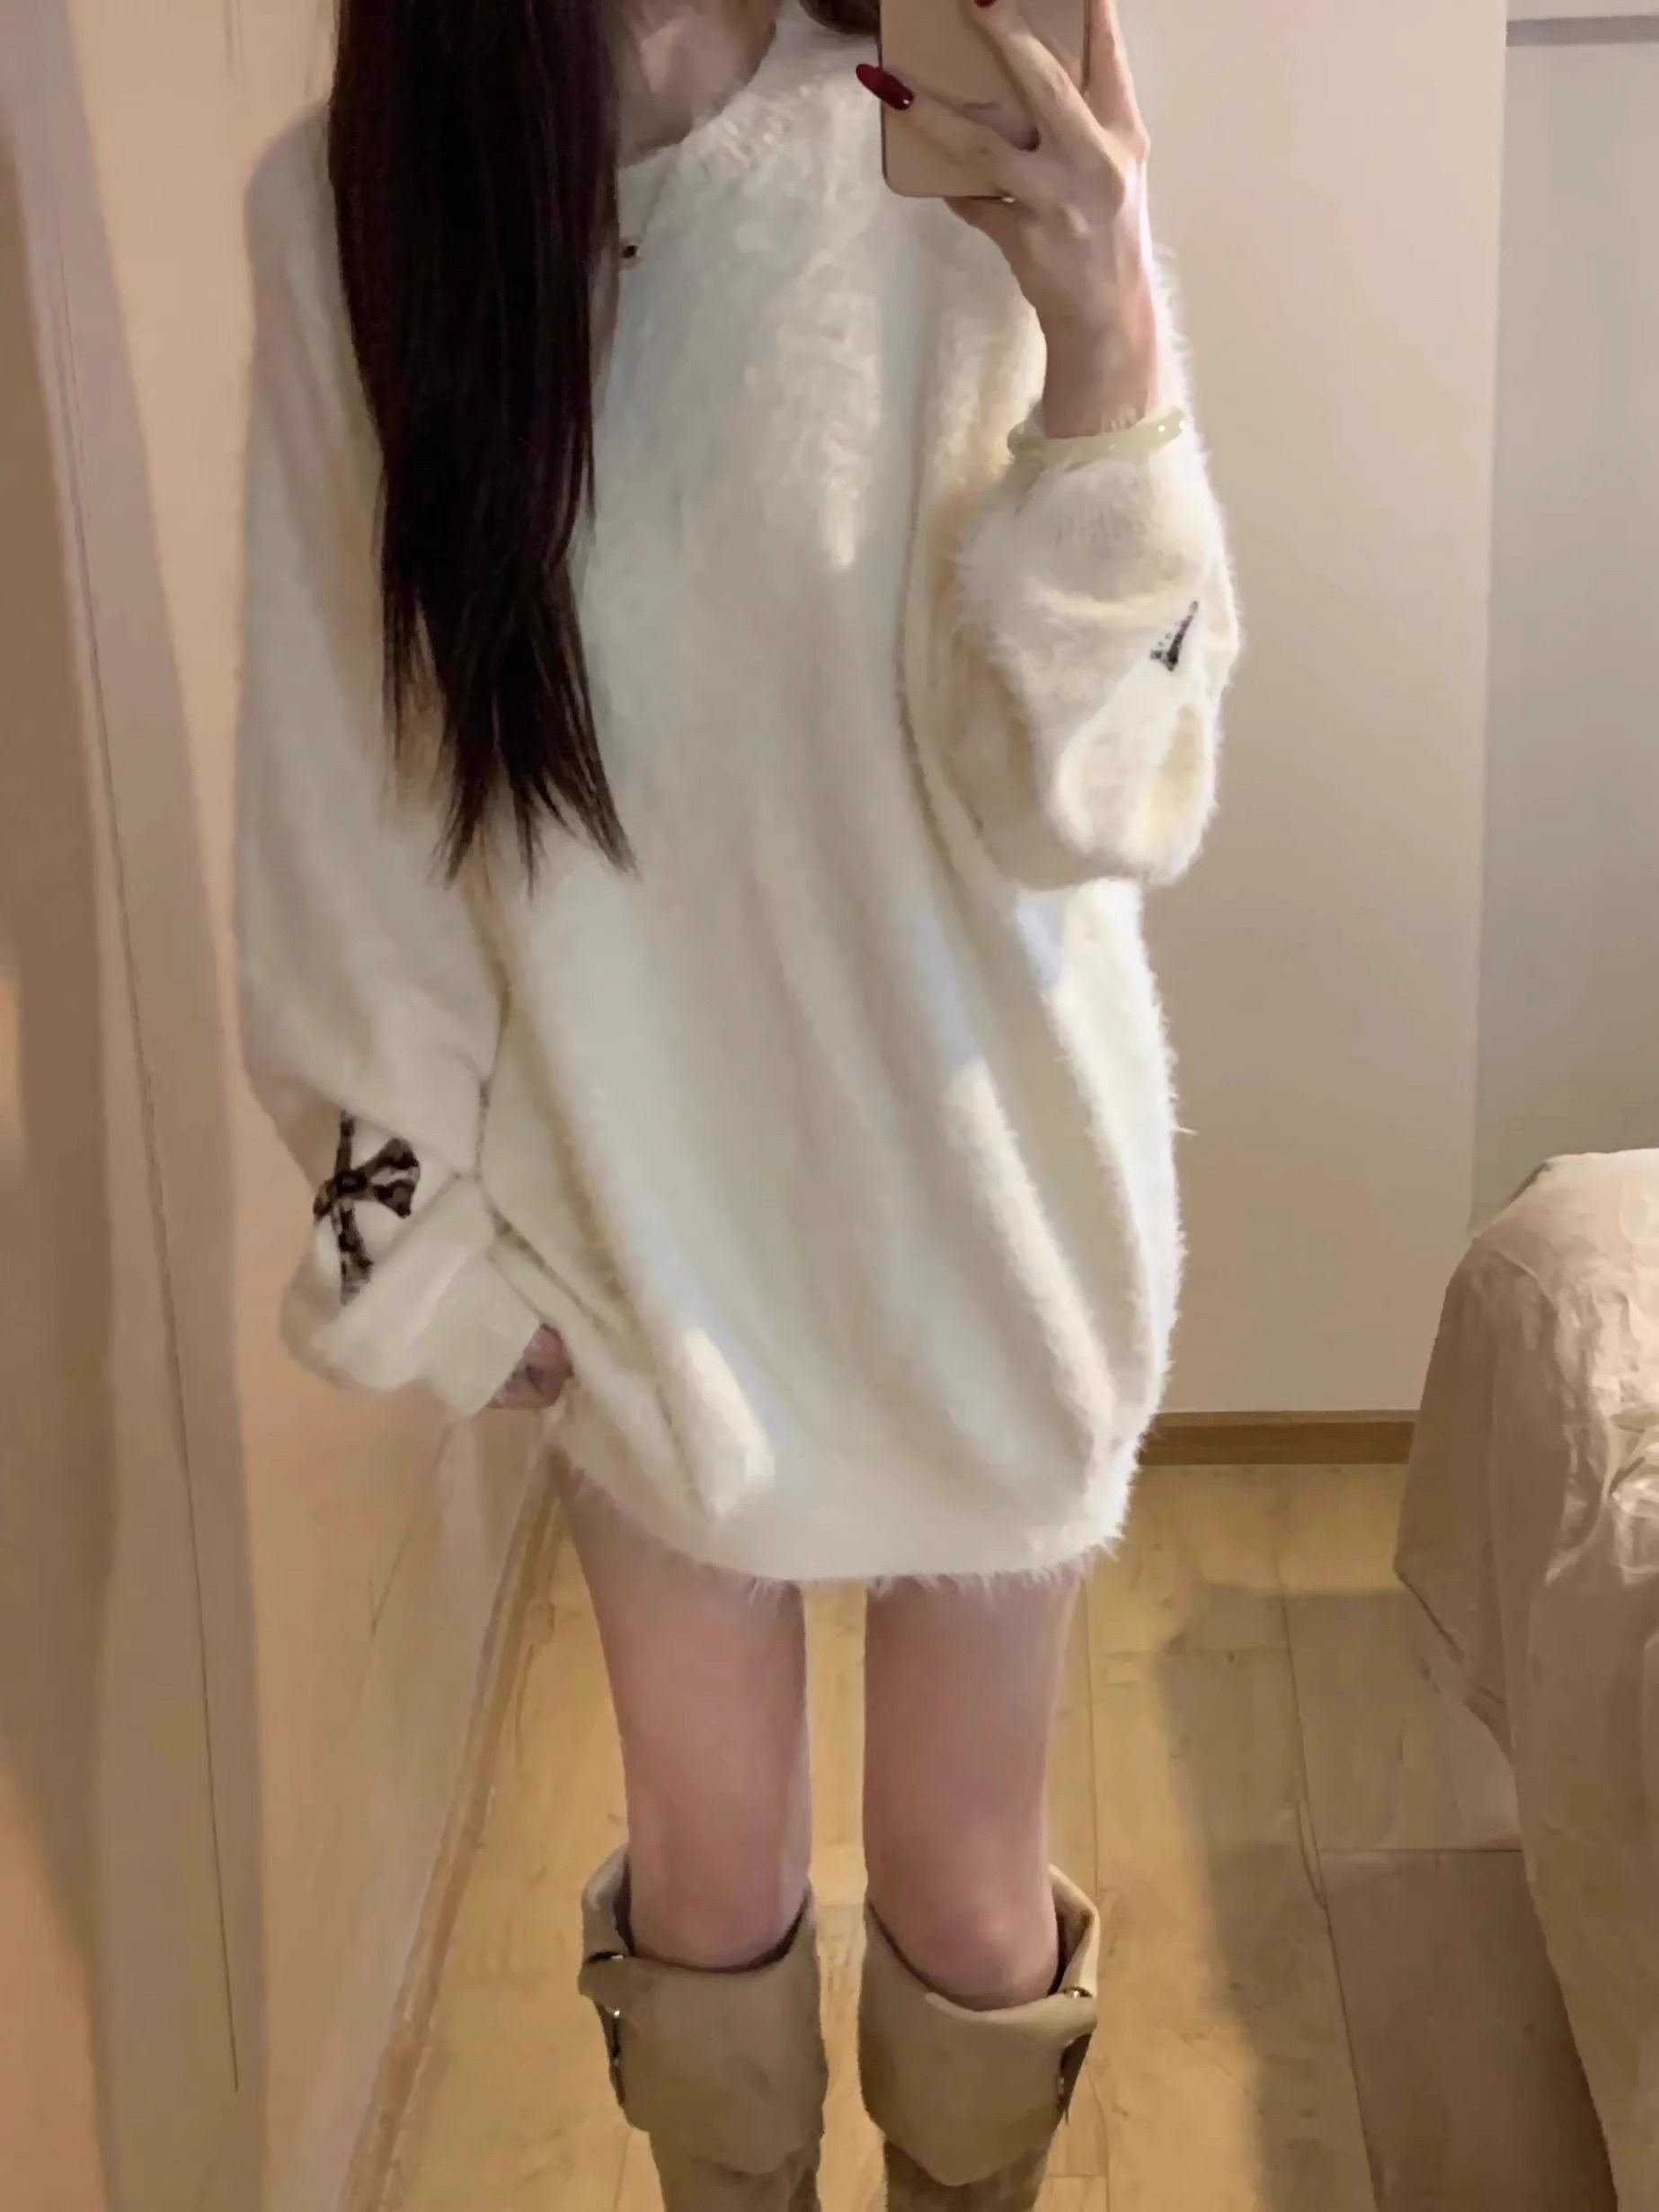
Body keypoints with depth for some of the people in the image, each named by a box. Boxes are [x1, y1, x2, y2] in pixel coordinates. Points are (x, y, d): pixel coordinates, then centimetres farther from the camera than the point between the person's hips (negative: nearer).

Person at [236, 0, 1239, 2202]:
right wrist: (417, 1206, 1)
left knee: (962, 1872, 16)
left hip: (972, 1190, -1)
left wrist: (1109, 368, -32)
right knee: (708, 1867, 19)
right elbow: (337, 794, -2)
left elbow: (1093, 800, -17)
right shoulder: (342, 208, -9)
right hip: (629, 1201, 1)